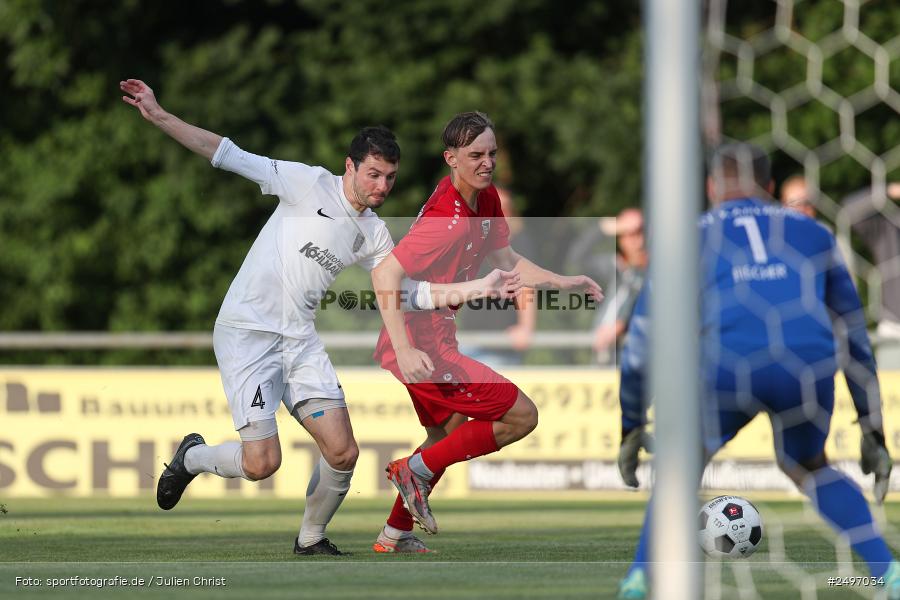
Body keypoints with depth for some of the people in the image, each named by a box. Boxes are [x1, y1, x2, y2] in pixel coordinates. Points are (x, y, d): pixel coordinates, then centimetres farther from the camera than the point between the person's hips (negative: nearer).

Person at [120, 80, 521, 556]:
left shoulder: (374, 235, 9)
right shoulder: (311, 185, -8)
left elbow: (413, 293, 18)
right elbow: (229, 156, -10)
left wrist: (482, 288, 8)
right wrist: (158, 116, -16)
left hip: (300, 341, 6)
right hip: (247, 332, -6)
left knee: (343, 453, -6)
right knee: (261, 463, -15)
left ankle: (311, 540, 20)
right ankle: (190, 458, 18)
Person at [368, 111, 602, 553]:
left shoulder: (486, 200, 3)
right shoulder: (448, 219, -26)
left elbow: (505, 261, 18)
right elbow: (385, 274, -30)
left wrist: (562, 282, 6)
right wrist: (404, 352, -36)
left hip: (435, 338, 10)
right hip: (422, 348, -10)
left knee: (450, 434, 29)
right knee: (521, 416, -9)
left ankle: (393, 538, 40)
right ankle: (417, 470, 0)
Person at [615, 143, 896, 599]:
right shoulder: (812, 234, 31)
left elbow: (640, 344, 26)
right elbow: (854, 339, 32)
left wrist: (630, 429, 35)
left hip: (730, 369, -1)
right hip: (807, 369, 1)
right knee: (808, 469, 31)